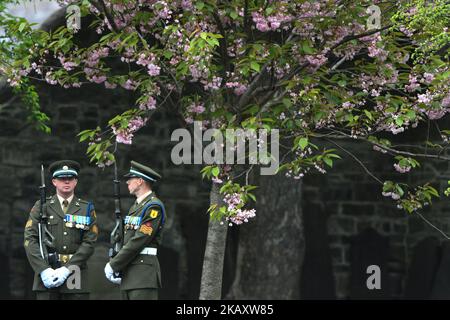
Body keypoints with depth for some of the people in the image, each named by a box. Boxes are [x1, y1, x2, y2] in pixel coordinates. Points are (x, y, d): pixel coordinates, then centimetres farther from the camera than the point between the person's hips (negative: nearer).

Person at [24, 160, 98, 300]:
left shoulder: (86, 209, 10)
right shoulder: (41, 206, 10)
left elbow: (89, 243, 0)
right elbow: (30, 239, 0)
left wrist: (66, 270, -12)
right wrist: (44, 270, -13)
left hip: (75, 275, 0)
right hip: (47, 274, 0)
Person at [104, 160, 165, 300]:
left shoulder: (154, 206, -10)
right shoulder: (136, 206, 20)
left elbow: (139, 241, -16)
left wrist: (113, 266, -13)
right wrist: (115, 266, 5)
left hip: (144, 272, -10)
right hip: (128, 275, 10)